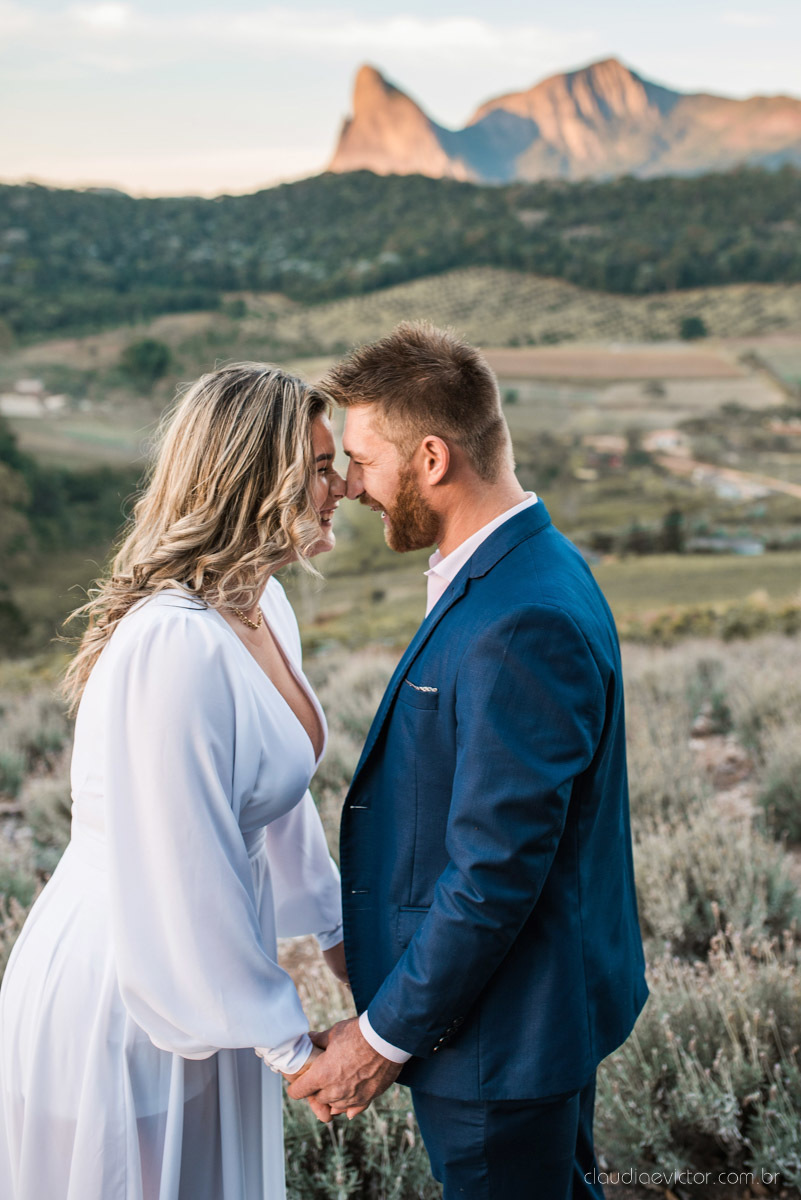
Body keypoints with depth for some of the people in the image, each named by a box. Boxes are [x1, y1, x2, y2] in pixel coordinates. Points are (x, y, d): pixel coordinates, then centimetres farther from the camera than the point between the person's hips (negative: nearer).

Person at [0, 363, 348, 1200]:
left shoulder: (262, 605, -1)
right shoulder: (173, 646, -30)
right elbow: (179, 879, -26)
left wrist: (333, 928, 20)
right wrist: (290, 1045, -16)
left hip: (202, 969, 8)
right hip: (122, 996, -8)